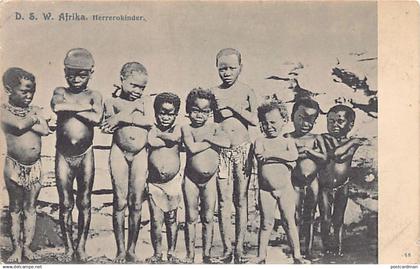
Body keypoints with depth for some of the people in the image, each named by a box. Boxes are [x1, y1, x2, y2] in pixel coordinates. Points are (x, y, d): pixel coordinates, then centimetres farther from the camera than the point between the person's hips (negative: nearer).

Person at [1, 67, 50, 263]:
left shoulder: (36, 110, 4)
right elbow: (20, 125, -24)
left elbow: (45, 130, -12)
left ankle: (27, 247, 19)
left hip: (34, 166, 3)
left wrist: (27, 122, -14)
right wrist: (33, 118, -7)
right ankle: (16, 248, 17)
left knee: (30, 208, 10)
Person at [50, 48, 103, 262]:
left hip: (85, 156, 0)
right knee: (65, 204, 6)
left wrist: (69, 108, -16)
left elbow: (96, 118, -22)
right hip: (63, 156, 0)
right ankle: (68, 248, 19)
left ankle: (81, 246, 22)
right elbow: (56, 105, -24)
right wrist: (85, 107, -17)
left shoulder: (94, 96, -1)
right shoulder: (61, 92, 2)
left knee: (84, 203, 8)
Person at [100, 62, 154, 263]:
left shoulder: (144, 100, 5)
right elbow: (108, 126, -11)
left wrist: (122, 118, -16)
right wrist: (132, 107, -16)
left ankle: (132, 249, 17)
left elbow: (150, 121, -12)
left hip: (140, 154, 1)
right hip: (119, 153, -1)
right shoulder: (112, 101, 3)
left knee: (136, 203, 3)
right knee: (120, 202, 2)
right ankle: (120, 250, 14)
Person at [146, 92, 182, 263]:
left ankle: (171, 253, 25)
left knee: (171, 219, 12)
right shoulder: (151, 130, 0)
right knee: (156, 220, 0)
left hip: (173, 182, 1)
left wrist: (158, 133, -11)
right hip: (154, 183, 0)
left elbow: (174, 138, -20)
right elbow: (151, 142, -17)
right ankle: (157, 253, 16)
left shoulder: (178, 130, 0)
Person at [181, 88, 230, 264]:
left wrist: (206, 138, -15)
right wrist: (212, 141, -14)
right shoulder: (186, 128, -5)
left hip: (210, 178, 2)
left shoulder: (214, 127, 2)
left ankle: (206, 254, 17)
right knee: (191, 218, 6)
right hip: (191, 178, -2)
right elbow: (192, 147, -23)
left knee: (208, 218, 7)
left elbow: (227, 143, -17)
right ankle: (190, 255, 15)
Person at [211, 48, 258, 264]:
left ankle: (239, 248, 16)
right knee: (224, 201, 1)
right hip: (221, 151, 0)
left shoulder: (247, 92, 2)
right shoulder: (213, 93, 3)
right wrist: (217, 108, -13)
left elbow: (255, 120, -10)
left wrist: (232, 105, -13)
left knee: (241, 200, 6)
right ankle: (227, 248, 11)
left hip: (243, 150, 0)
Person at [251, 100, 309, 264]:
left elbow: (294, 155, -18)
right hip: (266, 189, 0)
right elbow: (259, 155, -18)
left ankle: (297, 255, 12)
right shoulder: (260, 141, 3)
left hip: (285, 189, 0)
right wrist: (283, 157, -20)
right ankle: (261, 256, 17)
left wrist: (271, 154, -20)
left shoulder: (288, 141, 3)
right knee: (266, 223, 8)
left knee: (289, 221, 4)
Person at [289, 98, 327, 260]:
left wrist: (309, 151, -15)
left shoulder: (316, 139, 2)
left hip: (312, 181, 2)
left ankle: (308, 249, 18)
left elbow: (324, 158, -7)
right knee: (296, 217, 3)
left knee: (309, 216, 10)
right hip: (296, 181, -1)